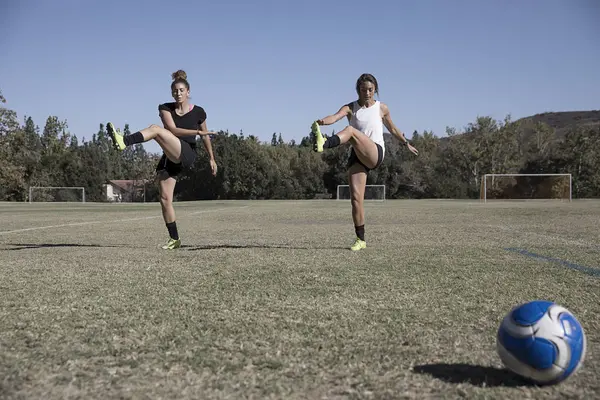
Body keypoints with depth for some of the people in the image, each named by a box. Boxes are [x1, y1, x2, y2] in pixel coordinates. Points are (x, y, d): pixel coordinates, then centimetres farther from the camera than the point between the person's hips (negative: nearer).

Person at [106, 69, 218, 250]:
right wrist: (197, 131, -20)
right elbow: (173, 129, -9)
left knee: (156, 129, -26)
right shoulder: (166, 108, 8)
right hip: (169, 158, 4)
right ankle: (174, 239, 6)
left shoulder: (198, 112, 6)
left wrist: (211, 158, 24)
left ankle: (124, 141, -46)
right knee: (165, 199, -4)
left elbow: (205, 135, 20)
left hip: (187, 155, -4)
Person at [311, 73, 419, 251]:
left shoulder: (382, 108, 11)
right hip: (356, 156, 2)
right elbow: (335, 116, -14)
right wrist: (322, 121, -36)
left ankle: (323, 144, -62)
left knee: (351, 130, -31)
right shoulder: (351, 107, 8)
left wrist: (407, 144, 39)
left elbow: (393, 129, 28)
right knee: (356, 198, -9)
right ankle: (361, 240, 3)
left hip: (375, 154, -2)